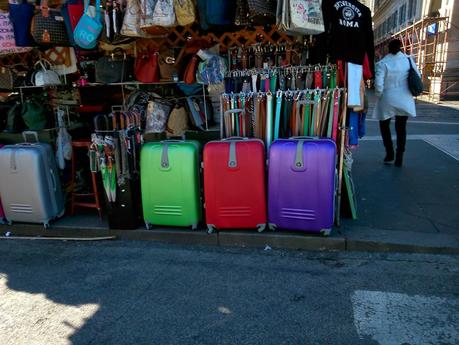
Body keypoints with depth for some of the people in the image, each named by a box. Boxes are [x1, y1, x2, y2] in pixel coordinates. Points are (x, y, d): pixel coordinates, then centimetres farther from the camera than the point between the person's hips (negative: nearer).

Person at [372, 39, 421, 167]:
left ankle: (390, 154, 13)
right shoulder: (408, 59, -1)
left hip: (387, 100, -3)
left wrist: (379, 95, 0)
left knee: (384, 126, 17)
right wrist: (410, 91, 16)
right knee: (401, 128, 13)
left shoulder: (383, 63, -10)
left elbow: (378, 83, -16)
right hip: (405, 101, 3)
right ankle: (399, 156, 7)